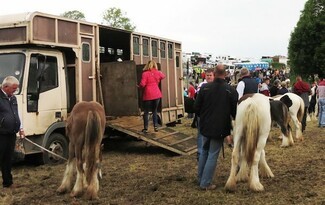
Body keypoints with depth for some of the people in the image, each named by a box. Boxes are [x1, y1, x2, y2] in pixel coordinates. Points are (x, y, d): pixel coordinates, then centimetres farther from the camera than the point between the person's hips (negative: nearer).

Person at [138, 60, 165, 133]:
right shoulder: (158, 73, 4)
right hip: (157, 95, 4)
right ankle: (156, 126, 13)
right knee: (154, 111, 16)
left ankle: (145, 128, 5)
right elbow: (163, 76, 26)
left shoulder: (145, 73, -10)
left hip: (148, 95, -4)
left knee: (146, 112, 5)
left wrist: (139, 86, 4)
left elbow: (142, 84, -16)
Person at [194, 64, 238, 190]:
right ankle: (206, 183, 5)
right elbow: (235, 110, -6)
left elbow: (197, 107, 0)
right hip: (220, 128, -3)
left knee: (204, 151, 21)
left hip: (205, 125, 3)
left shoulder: (205, 88, -5)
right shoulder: (231, 90, -12)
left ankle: (200, 178, 28)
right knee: (213, 155, 3)